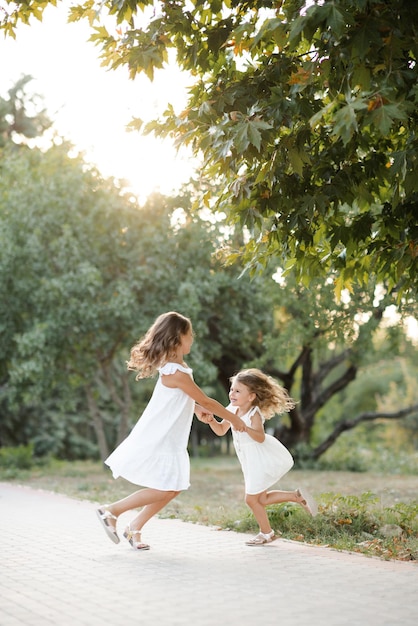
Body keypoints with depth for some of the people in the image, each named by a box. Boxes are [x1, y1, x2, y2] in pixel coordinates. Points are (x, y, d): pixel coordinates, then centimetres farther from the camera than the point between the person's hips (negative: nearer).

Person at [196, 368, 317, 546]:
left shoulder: (254, 414, -23)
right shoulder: (232, 410, -1)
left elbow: (260, 438, -37)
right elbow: (221, 430, 6)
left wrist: (245, 428, -52)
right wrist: (210, 420, -12)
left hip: (262, 459, -9)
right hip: (252, 462, 9)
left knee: (251, 498, 0)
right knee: (260, 499, 14)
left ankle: (266, 533, 20)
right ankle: (297, 496, 23)